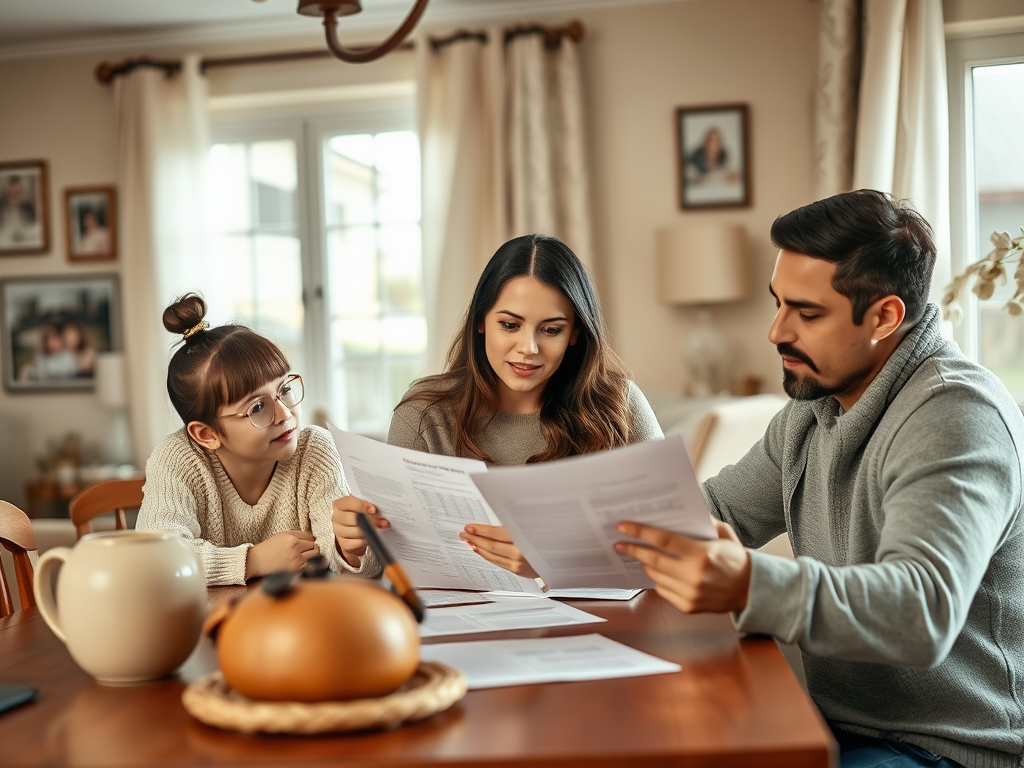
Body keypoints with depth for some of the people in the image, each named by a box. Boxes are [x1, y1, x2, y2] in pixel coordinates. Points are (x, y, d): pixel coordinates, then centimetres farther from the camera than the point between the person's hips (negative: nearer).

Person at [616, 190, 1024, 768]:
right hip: (842, 721, 8)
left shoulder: (955, 415, -20)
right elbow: (715, 512, 15)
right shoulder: (817, 402, 8)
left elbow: (922, 614, -34)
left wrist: (750, 585, -49)